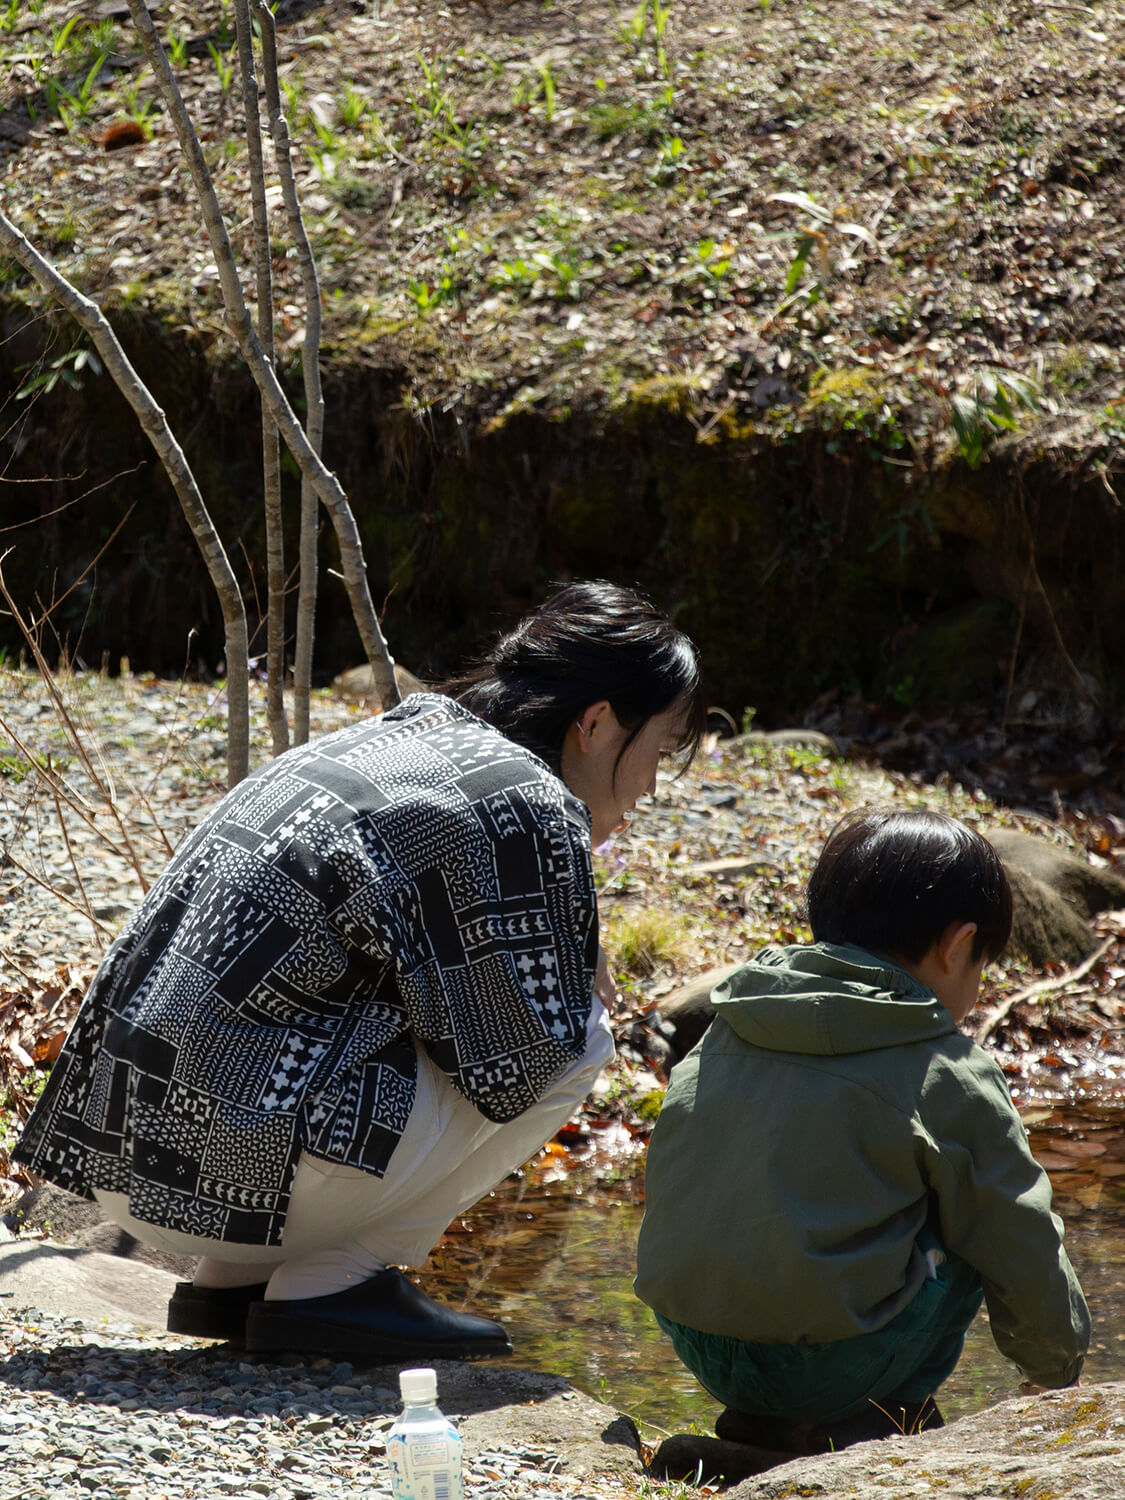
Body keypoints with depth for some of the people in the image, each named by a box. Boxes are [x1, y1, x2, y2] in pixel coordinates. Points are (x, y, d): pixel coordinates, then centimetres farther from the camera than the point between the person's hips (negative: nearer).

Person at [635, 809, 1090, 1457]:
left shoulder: (720, 1040, 10)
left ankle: (767, 1414, 16)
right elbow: (1023, 1253, 2)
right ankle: (850, 1424, 5)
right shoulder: (950, 1080, -6)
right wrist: (1058, 1367, 23)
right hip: (823, 1366, -6)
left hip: (693, 1344, 7)